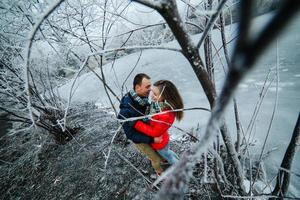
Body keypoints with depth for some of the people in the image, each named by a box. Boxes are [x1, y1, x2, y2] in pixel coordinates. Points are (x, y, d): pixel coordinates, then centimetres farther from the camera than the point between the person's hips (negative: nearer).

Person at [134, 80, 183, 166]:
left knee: (167, 155, 26)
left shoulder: (166, 115, -41)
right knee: (167, 152, 36)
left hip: (159, 142, -7)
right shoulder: (158, 103, -18)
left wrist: (136, 123, -30)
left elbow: (155, 132, -30)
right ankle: (178, 161, 66)